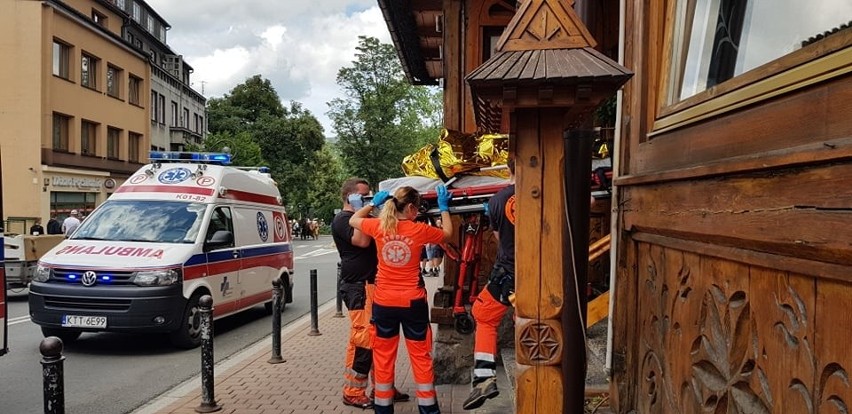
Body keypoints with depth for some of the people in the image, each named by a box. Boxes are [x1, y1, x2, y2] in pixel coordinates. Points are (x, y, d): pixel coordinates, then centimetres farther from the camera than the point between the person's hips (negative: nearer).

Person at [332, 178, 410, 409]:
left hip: (373, 285, 10)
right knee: (362, 339, -10)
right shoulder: (342, 220, -7)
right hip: (358, 288, -10)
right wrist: (359, 211, -16)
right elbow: (362, 241, -24)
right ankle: (353, 393, 0)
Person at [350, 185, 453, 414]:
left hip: (383, 302, 2)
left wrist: (373, 203, 25)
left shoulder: (379, 226, -4)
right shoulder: (420, 230, -9)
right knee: (421, 356, 10)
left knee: (383, 356, 12)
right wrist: (444, 207, 18)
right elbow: (448, 234, 9)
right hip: (413, 302, -2)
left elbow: (353, 220, 16)